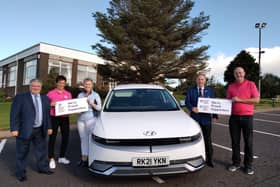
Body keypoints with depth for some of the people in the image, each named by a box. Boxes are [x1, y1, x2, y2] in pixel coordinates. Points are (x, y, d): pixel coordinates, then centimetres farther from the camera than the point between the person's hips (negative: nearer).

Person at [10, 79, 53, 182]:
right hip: (24, 130, -4)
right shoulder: (20, 97, -5)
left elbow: (47, 114, 12)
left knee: (42, 150, 15)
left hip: (40, 130, 5)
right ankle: (20, 172, 24)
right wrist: (14, 128, -13)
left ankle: (43, 167, 32)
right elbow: (14, 114, -8)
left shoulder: (45, 98, 9)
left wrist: (49, 127, 11)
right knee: (22, 152, 8)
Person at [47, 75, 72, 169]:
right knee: (52, 138, 0)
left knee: (65, 137, 8)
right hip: (54, 118, -4)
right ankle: (51, 159, 8)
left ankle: (62, 157, 23)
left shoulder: (68, 94, 10)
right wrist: (51, 104, -16)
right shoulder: (50, 93, 0)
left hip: (65, 118, 4)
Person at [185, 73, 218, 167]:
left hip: (206, 118, 1)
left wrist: (214, 115, -2)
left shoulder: (210, 90, 10)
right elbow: (187, 102, -3)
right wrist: (192, 108, -23)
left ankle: (209, 159, 17)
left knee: (207, 139, 5)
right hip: (194, 117, 0)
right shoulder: (190, 90, 6)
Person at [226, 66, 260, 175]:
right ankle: (236, 163, 21)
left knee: (248, 142, 4)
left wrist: (239, 100, -15)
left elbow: (257, 99, -9)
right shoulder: (230, 86, 9)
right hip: (234, 117, 3)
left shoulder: (250, 84, -1)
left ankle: (248, 165, 17)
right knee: (235, 141, 8)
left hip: (247, 116, -3)